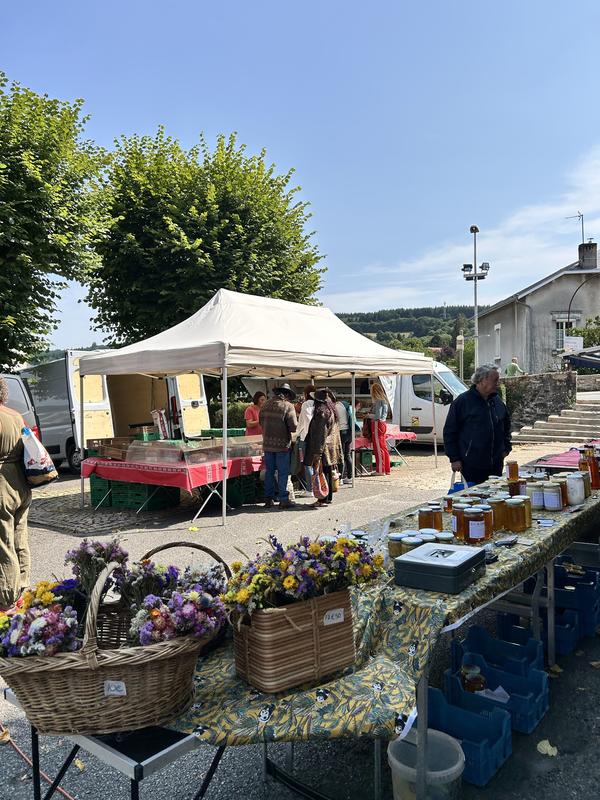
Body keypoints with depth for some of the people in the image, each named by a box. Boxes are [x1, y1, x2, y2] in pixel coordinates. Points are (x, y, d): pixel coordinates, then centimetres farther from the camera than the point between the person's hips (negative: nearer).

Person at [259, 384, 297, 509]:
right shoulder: (288, 406, -10)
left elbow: (261, 422, 15)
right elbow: (293, 427, -13)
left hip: (267, 443, 5)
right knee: (283, 473, 3)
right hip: (282, 444, -5)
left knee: (269, 472, 12)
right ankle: (283, 500, 4)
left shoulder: (266, 405, 6)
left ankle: (268, 499, 15)